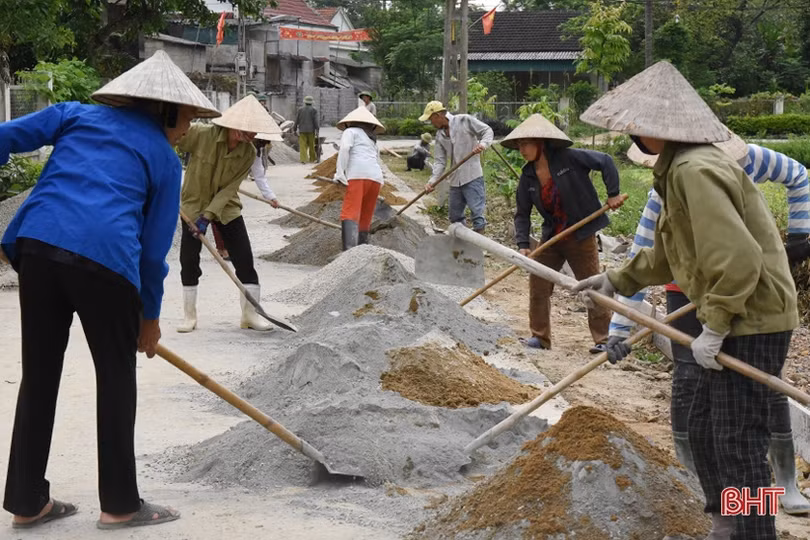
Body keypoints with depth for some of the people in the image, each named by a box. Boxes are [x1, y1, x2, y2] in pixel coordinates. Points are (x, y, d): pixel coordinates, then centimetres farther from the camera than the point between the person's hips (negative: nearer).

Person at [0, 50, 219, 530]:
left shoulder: (77, 115, 22)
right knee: (117, 376, 12)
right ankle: (120, 504, 18)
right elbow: (154, 248, 13)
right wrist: (150, 316, 24)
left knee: (39, 372, 14)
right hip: (105, 259, -3)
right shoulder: (165, 159, 15)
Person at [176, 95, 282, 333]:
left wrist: (208, 215, -25)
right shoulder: (200, 134, -24)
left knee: (244, 258, -4)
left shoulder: (248, 153, -15)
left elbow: (229, 189, -17)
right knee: (189, 260, -1)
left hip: (226, 207, 2)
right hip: (193, 205, -2)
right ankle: (189, 316, 13)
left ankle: (250, 313, 6)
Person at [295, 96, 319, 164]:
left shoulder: (300, 110, 4)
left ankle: (303, 159, -13)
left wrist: (295, 129, 14)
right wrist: (317, 130, -7)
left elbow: (297, 120, 5)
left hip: (302, 130, 1)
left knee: (303, 145, -1)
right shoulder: (314, 110, -3)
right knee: (311, 145, 11)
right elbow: (315, 121, -9)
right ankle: (312, 159, 19)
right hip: (311, 130, -1)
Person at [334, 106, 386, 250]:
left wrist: (340, 173, -8)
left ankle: (349, 250, -38)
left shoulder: (350, 131, 16)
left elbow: (344, 148, -4)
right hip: (376, 177, 7)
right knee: (365, 219, 13)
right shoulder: (372, 140, 36)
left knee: (350, 215, -19)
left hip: (358, 175, -7)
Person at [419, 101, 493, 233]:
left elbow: (487, 130, -1)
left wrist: (483, 143, -22)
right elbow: (439, 161, 7)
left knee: (477, 212, -9)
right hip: (455, 181, 7)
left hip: (472, 177, -7)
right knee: (455, 216, 12)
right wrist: (433, 180, -7)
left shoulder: (465, 120, -5)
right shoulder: (440, 135, 11)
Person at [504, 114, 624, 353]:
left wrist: (613, 194, -15)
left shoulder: (569, 158, -17)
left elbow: (605, 162, -12)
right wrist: (523, 244, -9)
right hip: (551, 237, 5)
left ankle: (603, 338, 10)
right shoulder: (528, 177, -1)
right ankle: (540, 336, 18)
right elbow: (522, 214, 3)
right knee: (538, 285, 4)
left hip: (581, 237, -5)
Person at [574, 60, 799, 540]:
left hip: (753, 322, -11)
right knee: (703, 429, 18)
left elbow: (737, 257, -29)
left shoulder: (695, 171, -22)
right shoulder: (681, 167, 13)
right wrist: (619, 280, 23)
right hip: (738, 317, 11)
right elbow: (670, 250, 23)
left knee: (738, 443, -5)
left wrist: (714, 327, -23)